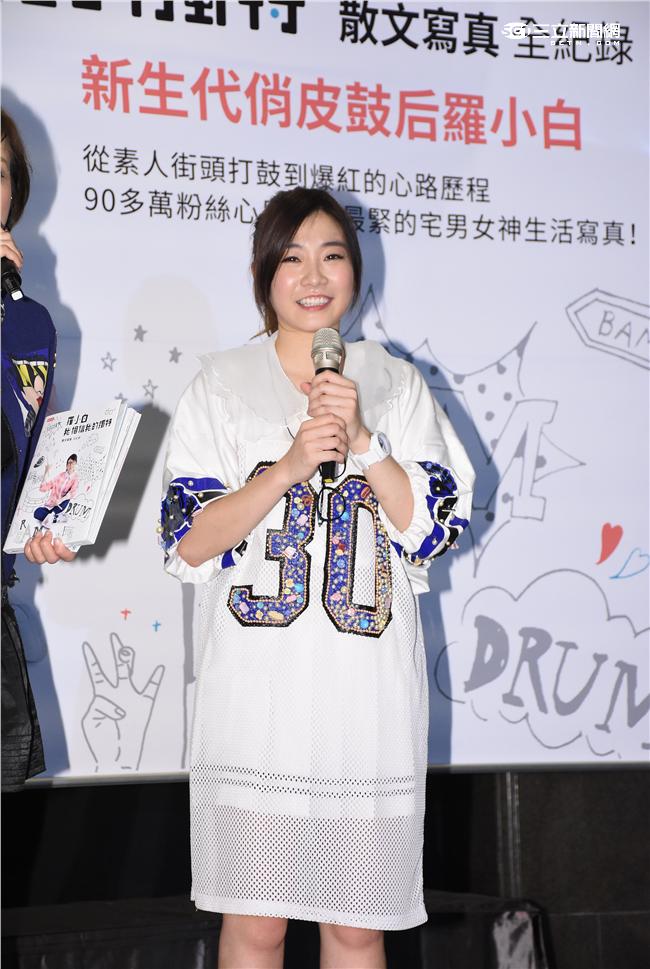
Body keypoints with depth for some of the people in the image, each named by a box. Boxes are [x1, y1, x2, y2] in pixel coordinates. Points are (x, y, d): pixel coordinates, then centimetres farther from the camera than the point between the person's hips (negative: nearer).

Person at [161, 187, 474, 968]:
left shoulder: (396, 383, 10)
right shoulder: (223, 383, 7)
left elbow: (434, 528, 2)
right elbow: (187, 543, -2)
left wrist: (362, 439, -10)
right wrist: (290, 468, -14)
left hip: (368, 691, 1)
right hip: (256, 691, -1)